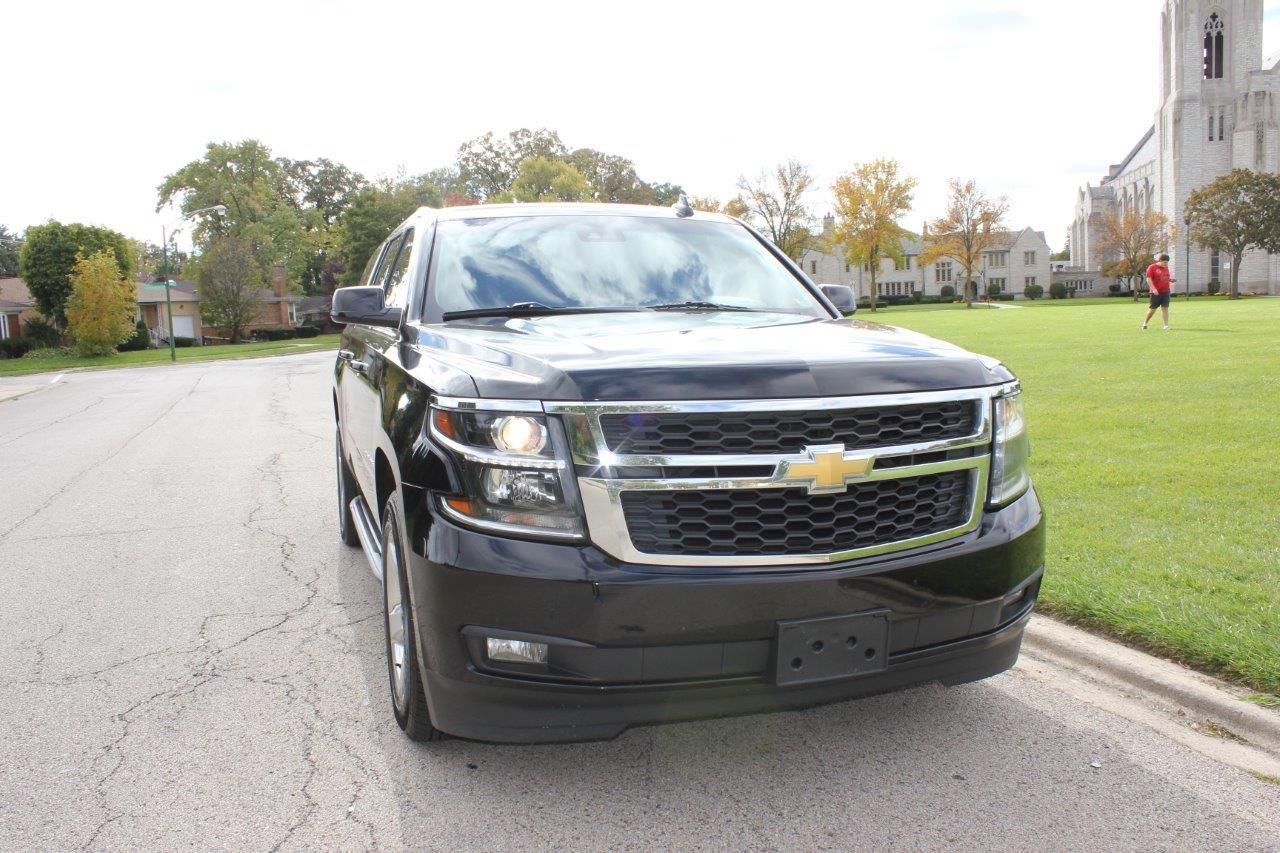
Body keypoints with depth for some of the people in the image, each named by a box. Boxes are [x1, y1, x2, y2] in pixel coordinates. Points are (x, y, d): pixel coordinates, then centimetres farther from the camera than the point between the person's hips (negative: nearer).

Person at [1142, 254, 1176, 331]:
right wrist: (1153, 289, -21)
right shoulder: (1152, 267, -7)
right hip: (1156, 292, -5)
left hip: (1166, 292, 5)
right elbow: (1148, 279, -13)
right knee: (1153, 308, 1)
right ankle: (1145, 323, 18)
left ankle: (1166, 325, -3)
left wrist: (1171, 280, 4)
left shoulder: (1166, 268, 14)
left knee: (1165, 308, 0)